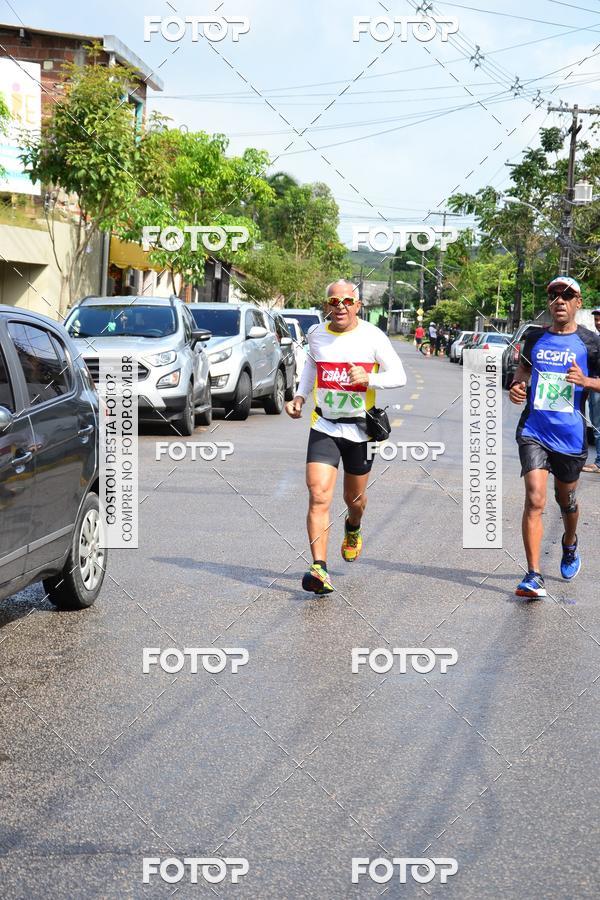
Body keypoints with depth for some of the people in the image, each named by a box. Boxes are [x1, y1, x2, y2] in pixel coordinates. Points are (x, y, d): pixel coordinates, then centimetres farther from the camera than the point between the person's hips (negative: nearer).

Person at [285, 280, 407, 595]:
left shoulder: (373, 337, -9)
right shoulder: (316, 334, 1)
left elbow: (399, 376, -6)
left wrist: (369, 378, -24)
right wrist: (300, 396, 10)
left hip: (360, 428, -1)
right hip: (323, 427, 1)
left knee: (354, 498, 16)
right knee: (319, 497, -16)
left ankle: (353, 528, 53)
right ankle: (319, 569, -20)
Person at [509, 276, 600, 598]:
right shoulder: (535, 338, 6)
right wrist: (517, 386, 4)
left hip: (570, 435, 0)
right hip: (534, 431, 0)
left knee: (566, 500, 18)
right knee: (534, 499, -14)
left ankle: (570, 545, 51)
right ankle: (534, 575, -14)